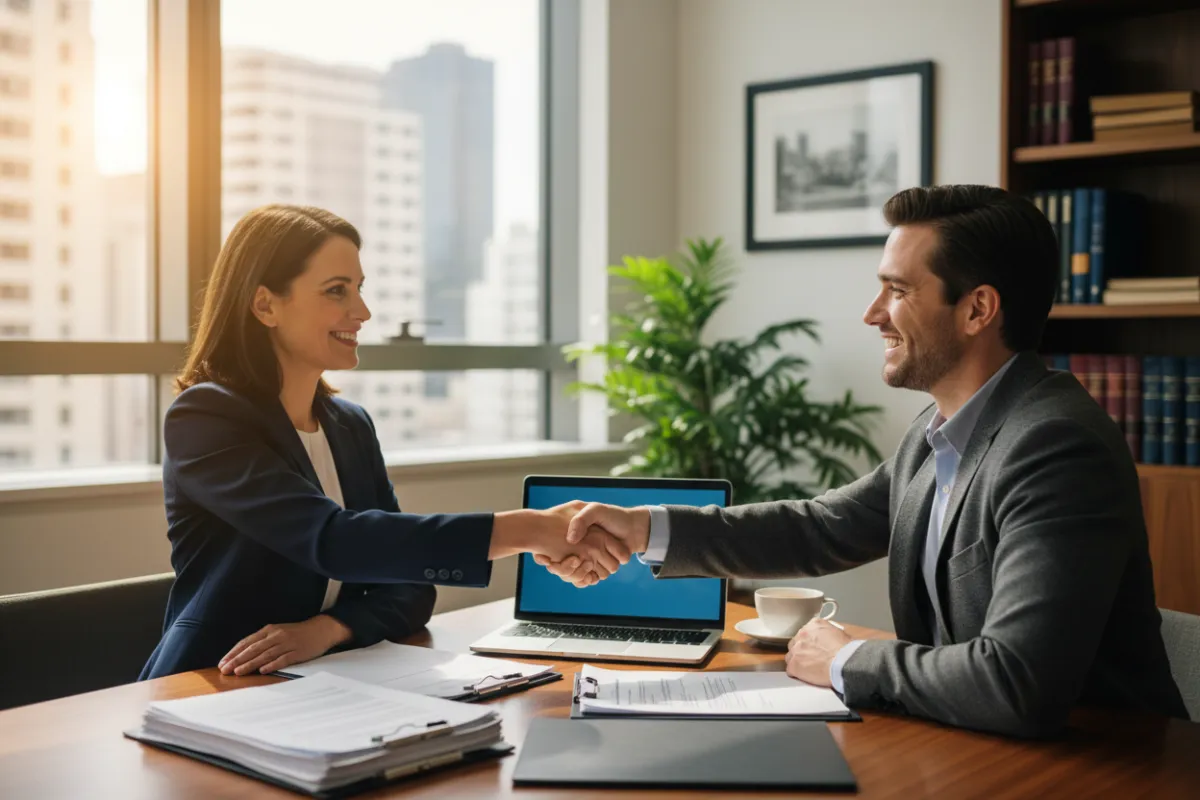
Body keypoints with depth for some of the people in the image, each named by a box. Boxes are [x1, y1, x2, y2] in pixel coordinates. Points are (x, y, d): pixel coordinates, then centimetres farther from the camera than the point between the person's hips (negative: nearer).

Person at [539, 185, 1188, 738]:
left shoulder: (1058, 446, -24)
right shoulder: (940, 431, 4)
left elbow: (1016, 685, -31)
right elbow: (823, 530, 11)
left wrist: (848, 663, -15)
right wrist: (646, 529, 2)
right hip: (971, 751, 7)